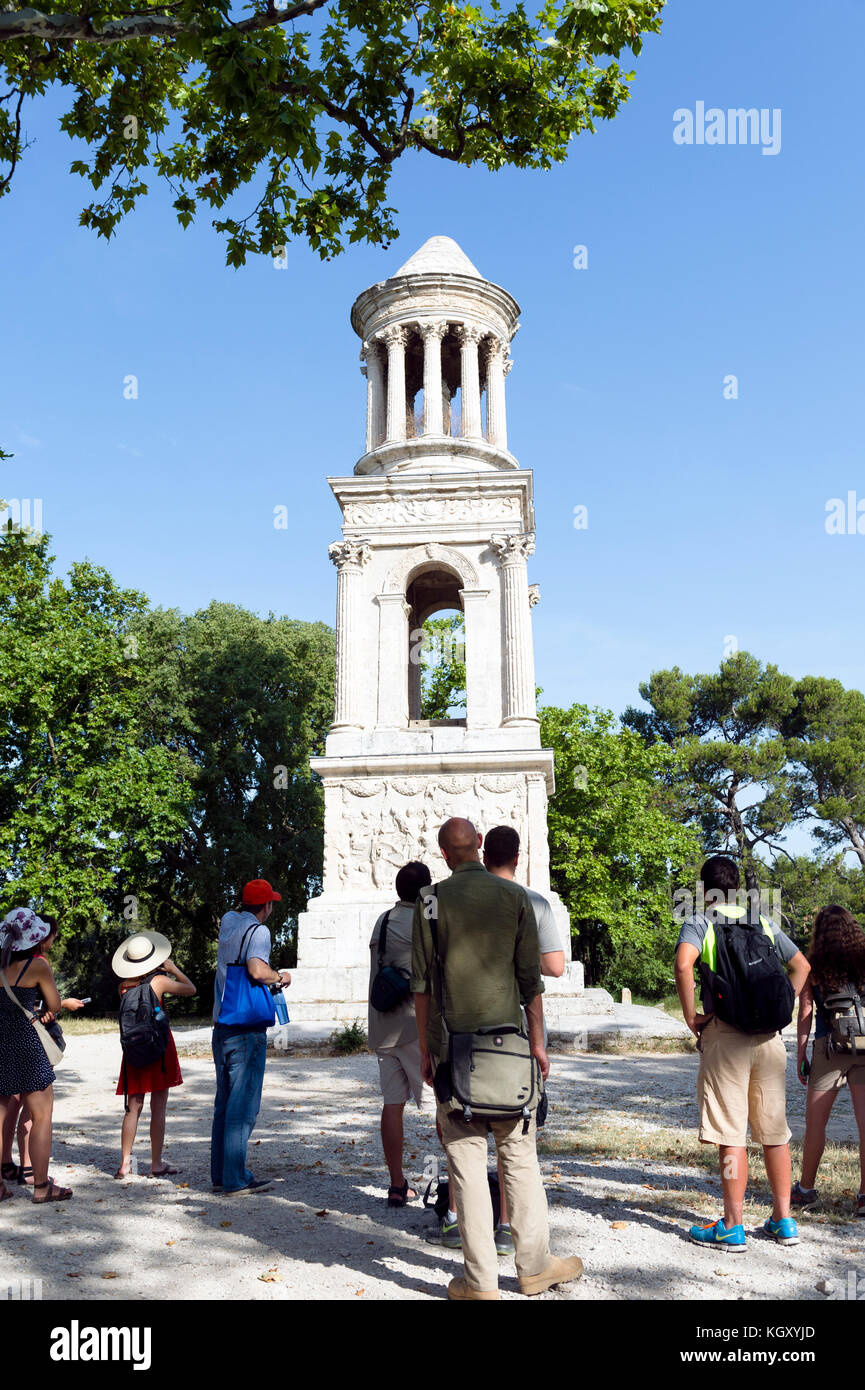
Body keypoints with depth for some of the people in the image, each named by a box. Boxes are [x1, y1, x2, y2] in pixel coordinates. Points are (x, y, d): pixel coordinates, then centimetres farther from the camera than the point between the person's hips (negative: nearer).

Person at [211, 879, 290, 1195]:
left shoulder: (228, 921, 11)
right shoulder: (258, 930, -11)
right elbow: (256, 969, -26)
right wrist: (280, 976, -10)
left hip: (221, 1027, 8)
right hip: (246, 1030, -8)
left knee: (224, 1103, 14)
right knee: (243, 1106, -2)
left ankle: (219, 1174, 20)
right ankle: (235, 1179, 0)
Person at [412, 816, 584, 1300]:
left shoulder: (431, 901, -1)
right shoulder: (515, 896, 1)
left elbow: (422, 984, -1)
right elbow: (530, 977, 0)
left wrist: (426, 1049, 7)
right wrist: (538, 1041, 7)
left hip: (452, 1046, 0)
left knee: (467, 1161, 5)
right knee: (520, 1155, 11)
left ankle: (481, 1280, 10)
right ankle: (535, 1265, 21)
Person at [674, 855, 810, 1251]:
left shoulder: (699, 923, -2)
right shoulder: (763, 924, 13)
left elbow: (683, 964, -21)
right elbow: (802, 966, 19)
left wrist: (691, 1016, -11)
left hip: (725, 1035, -5)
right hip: (770, 1038, 5)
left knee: (730, 1134, 0)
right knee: (774, 1131, 13)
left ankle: (732, 1227, 6)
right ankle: (783, 1221, 21)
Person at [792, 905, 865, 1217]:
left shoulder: (814, 966, -1)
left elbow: (805, 1014, -2)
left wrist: (800, 1056, 4)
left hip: (830, 1047, -1)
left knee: (815, 1123, 10)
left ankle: (806, 1189, 21)